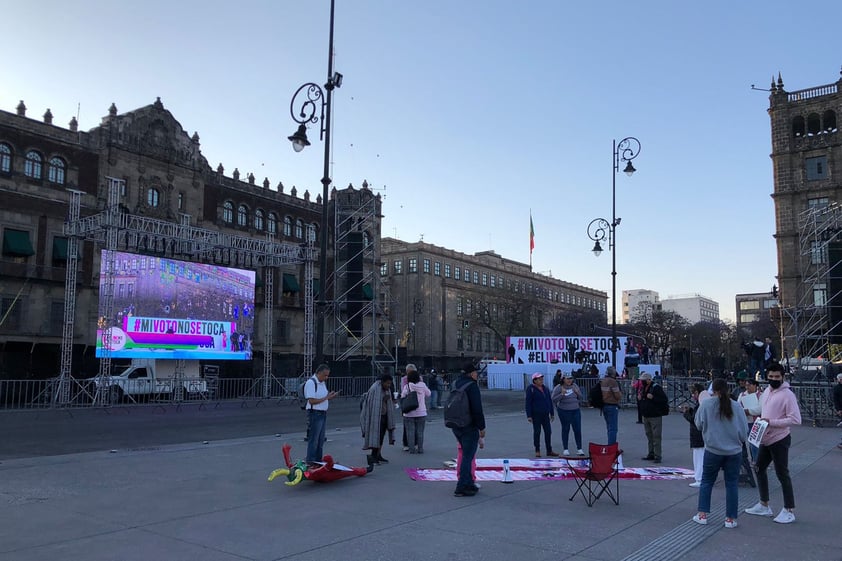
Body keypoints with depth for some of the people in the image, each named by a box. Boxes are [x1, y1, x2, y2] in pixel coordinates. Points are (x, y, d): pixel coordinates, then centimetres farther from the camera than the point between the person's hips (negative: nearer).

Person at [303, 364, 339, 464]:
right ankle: (310, 462, 1)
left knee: (320, 440, 14)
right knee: (313, 440, -5)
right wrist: (326, 397, -19)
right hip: (315, 413, -9)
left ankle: (319, 461, 22)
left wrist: (331, 397, 2)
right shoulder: (311, 383, -15)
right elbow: (312, 401, -21)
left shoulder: (323, 383, 14)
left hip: (323, 413, 9)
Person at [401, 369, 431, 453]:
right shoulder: (422, 385, -5)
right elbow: (428, 394, 10)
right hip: (421, 412, 2)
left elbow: (403, 397, -8)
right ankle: (420, 449, 12)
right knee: (420, 431, 10)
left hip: (409, 413, -2)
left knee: (410, 432, 5)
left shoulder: (407, 387, -11)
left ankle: (412, 449, 4)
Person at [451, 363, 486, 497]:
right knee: (468, 457, -3)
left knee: (466, 455, 20)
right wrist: (482, 427, -12)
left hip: (455, 426, 8)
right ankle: (461, 488, -3)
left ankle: (469, 483, 26)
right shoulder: (472, 385, -15)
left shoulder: (455, 384, 10)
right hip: (469, 427, -8)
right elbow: (477, 409, -18)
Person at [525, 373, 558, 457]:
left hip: (545, 414, 6)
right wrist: (529, 416, -14)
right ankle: (537, 451, 12)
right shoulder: (531, 389, -7)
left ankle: (549, 451, 13)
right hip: (536, 414, -5)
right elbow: (528, 403, -10)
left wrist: (552, 413, 14)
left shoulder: (545, 389, 11)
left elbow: (550, 401, 16)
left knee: (548, 432, 5)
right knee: (537, 432, 2)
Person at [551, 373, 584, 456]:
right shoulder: (558, 388, -8)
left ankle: (579, 449, 9)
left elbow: (580, 397, 16)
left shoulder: (574, 385, 5)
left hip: (576, 411, 3)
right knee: (565, 429, 6)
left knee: (578, 429, 1)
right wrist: (562, 394, -23)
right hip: (564, 411, -3)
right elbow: (554, 400, -11)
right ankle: (565, 449, 15)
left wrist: (577, 392, -5)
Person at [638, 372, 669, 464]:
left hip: (655, 417, -8)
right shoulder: (643, 388, 13)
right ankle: (651, 454, 22)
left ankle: (657, 456, -3)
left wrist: (653, 397, -25)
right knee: (649, 436, 14)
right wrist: (640, 398, 4)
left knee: (656, 437, -6)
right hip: (646, 416, 8)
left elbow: (664, 400, -18)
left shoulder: (656, 388, -12)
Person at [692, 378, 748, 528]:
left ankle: (702, 514, 14)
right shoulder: (736, 406, -7)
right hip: (734, 450, 1)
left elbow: (699, 425, 2)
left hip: (713, 450, -1)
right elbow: (744, 430, 0)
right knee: (732, 484, 10)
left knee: (707, 482, 12)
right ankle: (731, 518, 15)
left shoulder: (706, 405, -9)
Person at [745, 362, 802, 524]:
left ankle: (789, 511, 11)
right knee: (759, 469, 16)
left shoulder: (787, 395, -17)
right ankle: (764, 505, 29)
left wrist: (771, 422, -24)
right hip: (765, 439, 9)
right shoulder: (766, 391, 8)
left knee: (782, 474, -1)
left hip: (779, 440, -9)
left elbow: (795, 419, -22)